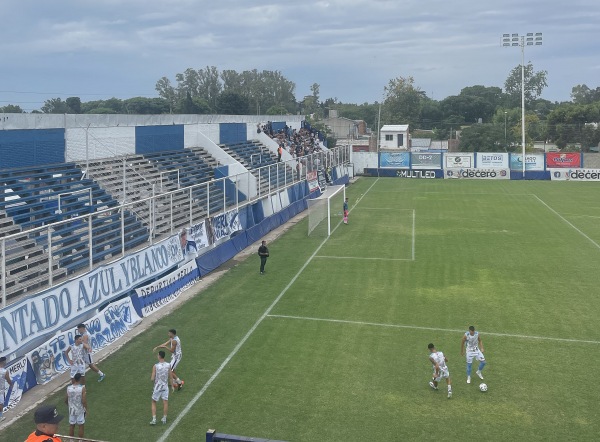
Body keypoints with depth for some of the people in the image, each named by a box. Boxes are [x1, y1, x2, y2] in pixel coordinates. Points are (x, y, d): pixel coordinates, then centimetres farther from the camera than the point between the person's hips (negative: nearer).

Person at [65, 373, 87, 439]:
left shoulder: (68, 388, -10)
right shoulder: (82, 388, -21)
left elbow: (66, 400, 1)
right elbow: (84, 401, -20)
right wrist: (86, 409, -5)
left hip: (71, 409, 3)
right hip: (80, 410, -3)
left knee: (71, 425, 17)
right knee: (81, 426, 12)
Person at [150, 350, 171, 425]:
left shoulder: (155, 366, -16)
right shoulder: (168, 365, -6)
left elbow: (152, 378, -15)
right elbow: (170, 376, 0)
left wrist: (152, 378, 8)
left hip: (157, 386, -2)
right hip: (165, 386, 2)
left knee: (154, 402, 13)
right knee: (165, 402, 11)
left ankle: (154, 419, 8)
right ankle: (164, 419, 17)